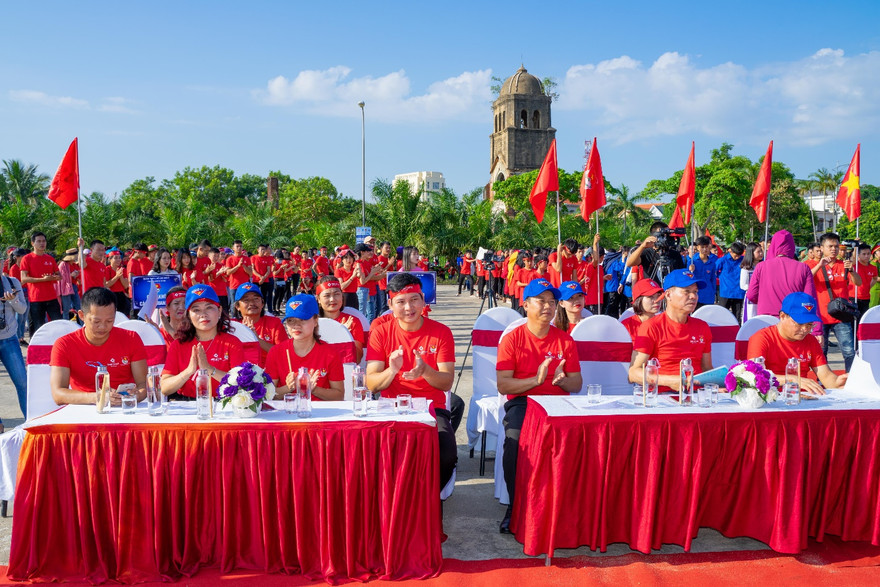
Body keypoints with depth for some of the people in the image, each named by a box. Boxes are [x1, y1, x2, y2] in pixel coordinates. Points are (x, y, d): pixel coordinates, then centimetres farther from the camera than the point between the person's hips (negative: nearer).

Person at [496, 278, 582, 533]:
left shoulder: (565, 339, 13)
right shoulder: (512, 339, 4)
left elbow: (577, 384, 12)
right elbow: (502, 385, -5)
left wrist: (562, 380, -11)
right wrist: (536, 380, -17)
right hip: (522, 402, -2)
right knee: (515, 440, -33)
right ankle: (516, 506, -14)